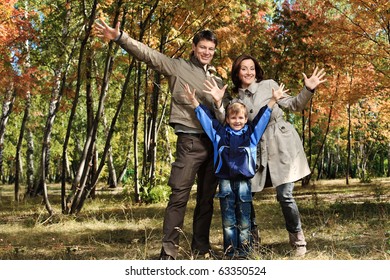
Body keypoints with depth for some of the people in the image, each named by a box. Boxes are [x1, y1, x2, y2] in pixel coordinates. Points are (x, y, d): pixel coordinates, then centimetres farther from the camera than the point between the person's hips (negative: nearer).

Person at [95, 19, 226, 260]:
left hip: (214, 142, 6)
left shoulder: (217, 80, 17)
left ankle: (201, 247, 21)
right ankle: (169, 251, -4)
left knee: (207, 198, 10)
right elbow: (148, 54, -10)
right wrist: (119, 37, -20)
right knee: (179, 197, -9)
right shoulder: (178, 67, 2)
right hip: (190, 141, -5)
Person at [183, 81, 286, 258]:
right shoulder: (219, 133, 8)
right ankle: (230, 249, 7)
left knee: (244, 217, 4)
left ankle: (244, 248, 12)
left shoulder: (251, 133, 9)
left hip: (244, 181, 0)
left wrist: (273, 100, 5)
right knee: (228, 218, 2)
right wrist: (194, 101, 6)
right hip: (225, 181, 0)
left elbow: (262, 117, 10)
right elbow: (205, 117, 9)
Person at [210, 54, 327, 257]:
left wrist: (308, 90, -10)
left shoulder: (269, 85, 4)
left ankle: (297, 239, 13)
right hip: (257, 150, 4)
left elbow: (294, 105, 6)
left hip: (282, 145, -3)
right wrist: (219, 104, -7)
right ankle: (252, 238, 18)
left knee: (284, 195, -8)